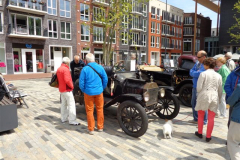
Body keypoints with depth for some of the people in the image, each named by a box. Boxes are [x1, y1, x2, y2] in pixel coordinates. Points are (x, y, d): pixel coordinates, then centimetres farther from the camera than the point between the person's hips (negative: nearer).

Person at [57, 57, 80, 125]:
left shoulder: (59, 69, 11)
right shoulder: (66, 69, -18)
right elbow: (67, 80, -27)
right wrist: (71, 86, -14)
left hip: (61, 89, 10)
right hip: (67, 90, -10)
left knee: (63, 104, 18)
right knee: (71, 104, -6)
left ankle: (63, 118, 27)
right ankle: (72, 120, -5)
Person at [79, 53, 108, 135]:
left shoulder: (85, 69, -10)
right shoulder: (100, 67, -3)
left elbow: (81, 82, -9)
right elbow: (105, 79, -1)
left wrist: (83, 90, 8)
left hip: (88, 92, -2)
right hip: (99, 92, 2)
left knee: (89, 110, 10)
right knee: (100, 109, 15)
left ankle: (91, 129, 17)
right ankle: (100, 127, 26)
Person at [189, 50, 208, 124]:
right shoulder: (197, 63, 12)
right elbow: (191, 72, 6)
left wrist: (194, 73, -9)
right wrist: (197, 73, -13)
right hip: (195, 87, 9)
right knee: (194, 103, 17)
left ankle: (204, 121, 13)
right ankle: (196, 119, 32)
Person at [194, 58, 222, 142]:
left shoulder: (203, 74, -7)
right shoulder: (218, 76, 8)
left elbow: (199, 87, -11)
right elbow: (220, 90, 13)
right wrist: (219, 99, 24)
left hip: (204, 96, -3)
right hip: (214, 97, 4)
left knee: (201, 116, 14)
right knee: (211, 118, 8)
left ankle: (200, 133, 26)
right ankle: (208, 136, 16)